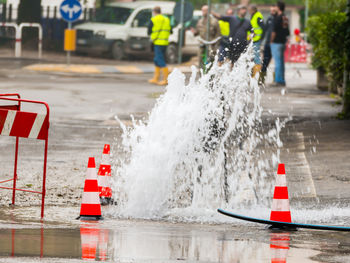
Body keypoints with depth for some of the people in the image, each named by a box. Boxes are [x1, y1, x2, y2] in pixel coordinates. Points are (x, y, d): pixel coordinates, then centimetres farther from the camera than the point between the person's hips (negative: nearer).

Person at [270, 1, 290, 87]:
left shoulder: (278, 18, -14)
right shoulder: (285, 18, 11)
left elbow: (274, 31, -16)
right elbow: (287, 32, 15)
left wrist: (271, 41, -7)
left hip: (276, 42, -8)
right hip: (283, 42, 8)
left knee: (278, 62, -7)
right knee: (281, 62, 12)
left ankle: (278, 80, -8)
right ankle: (282, 81, 15)